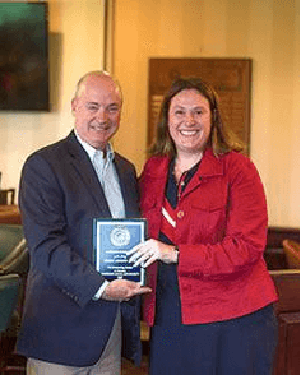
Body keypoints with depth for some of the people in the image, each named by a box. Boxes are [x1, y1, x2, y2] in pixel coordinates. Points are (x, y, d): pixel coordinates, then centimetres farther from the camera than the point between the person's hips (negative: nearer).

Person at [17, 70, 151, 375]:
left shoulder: (125, 169, 14)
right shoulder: (42, 165, -8)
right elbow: (45, 246, -16)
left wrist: (134, 285, 1)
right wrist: (99, 287, -22)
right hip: (62, 326, -6)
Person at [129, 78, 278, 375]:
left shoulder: (236, 167, -6)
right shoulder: (152, 169, 10)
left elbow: (248, 247, -14)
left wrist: (175, 254, -21)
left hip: (233, 319, -4)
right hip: (167, 315, 4)